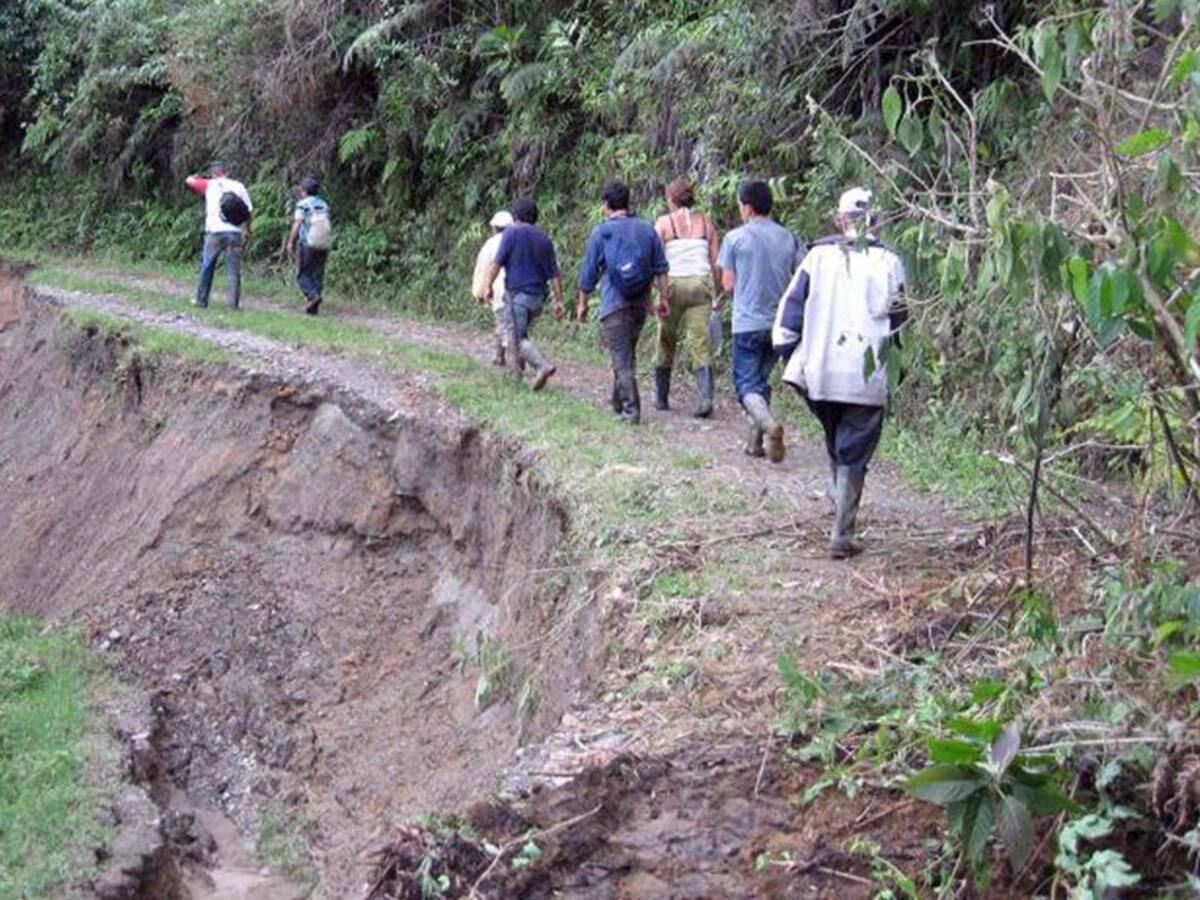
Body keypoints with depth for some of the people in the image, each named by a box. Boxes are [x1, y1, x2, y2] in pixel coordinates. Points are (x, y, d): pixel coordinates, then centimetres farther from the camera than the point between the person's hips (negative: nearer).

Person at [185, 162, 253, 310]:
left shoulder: (209, 185, 6)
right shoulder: (239, 186, 8)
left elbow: (189, 181, 17)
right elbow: (249, 212, 5)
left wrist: (197, 177, 38)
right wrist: (247, 230, 19)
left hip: (214, 232, 0)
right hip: (234, 233, 0)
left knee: (207, 268, 10)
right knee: (234, 270, 3)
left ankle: (201, 300, 12)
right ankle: (233, 303, -1)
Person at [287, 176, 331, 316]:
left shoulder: (303, 204, -5)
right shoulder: (324, 205, 10)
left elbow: (297, 225, -8)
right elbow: (326, 225, 9)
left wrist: (291, 243, -2)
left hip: (307, 244, -5)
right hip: (323, 245, 5)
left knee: (302, 275, 4)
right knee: (317, 275, 7)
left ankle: (313, 295, -19)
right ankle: (313, 308, 5)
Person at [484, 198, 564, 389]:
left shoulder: (512, 232, -4)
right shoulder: (544, 239, 12)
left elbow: (498, 262, -11)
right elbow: (554, 274, 10)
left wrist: (489, 286, -3)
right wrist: (558, 300, 12)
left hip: (518, 293, -6)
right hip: (538, 296, 6)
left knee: (520, 338, -8)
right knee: (520, 332, 22)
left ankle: (543, 366, -28)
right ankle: (517, 369, 25)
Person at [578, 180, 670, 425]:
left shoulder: (600, 233, -4)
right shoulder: (646, 229, 5)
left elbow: (589, 273, 0)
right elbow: (661, 268, 4)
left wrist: (582, 304, 10)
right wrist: (664, 297, 10)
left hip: (614, 304, -4)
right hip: (640, 303, 4)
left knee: (621, 358, -4)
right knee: (628, 353, 18)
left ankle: (631, 409, -12)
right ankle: (619, 402, 29)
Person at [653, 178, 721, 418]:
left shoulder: (664, 223, 0)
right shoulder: (706, 222, 8)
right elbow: (715, 261, 7)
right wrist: (716, 294, 14)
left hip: (674, 284, -2)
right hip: (701, 283, 2)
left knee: (666, 343, 13)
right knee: (701, 343, -2)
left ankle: (661, 398, 22)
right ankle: (705, 396, -19)